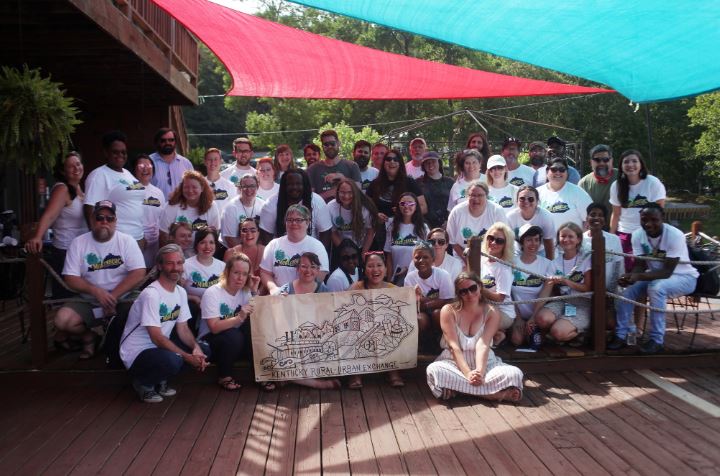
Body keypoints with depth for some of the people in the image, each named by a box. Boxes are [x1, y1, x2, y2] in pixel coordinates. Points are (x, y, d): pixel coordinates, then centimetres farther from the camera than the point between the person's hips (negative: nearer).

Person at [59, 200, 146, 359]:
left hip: (124, 300, -1)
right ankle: (89, 337, 10)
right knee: (62, 320, -24)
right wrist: (96, 291, -19)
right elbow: (70, 278, -2)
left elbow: (139, 274, -11)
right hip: (89, 303, 2)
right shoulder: (78, 243, 2)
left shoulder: (127, 241, -2)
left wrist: (113, 296, -18)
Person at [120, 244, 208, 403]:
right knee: (173, 360, -36)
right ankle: (143, 383, -4)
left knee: (203, 352, -4)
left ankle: (160, 380, 10)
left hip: (159, 348, 9)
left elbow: (183, 329, 6)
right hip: (137, 353, -9)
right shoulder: (151, 294, -22)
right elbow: (157, 337, -23)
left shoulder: (181, 292, 4)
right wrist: (188, 357, -24)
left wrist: (195, 347, -14)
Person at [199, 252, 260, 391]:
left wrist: (254, 291, -12)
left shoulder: (245, 292, 2)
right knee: (233, 335, -35)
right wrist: (239, 318, -39)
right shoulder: (213, 293, -15)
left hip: (234, 343, 5)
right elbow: (214, 328, -25)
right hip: (210, 341, -4)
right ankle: (224, 376, -11)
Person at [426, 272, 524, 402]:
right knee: (433, 370, -36)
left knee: (515, 373, -26)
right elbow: (454, 346, -13)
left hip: (483, 362, 1)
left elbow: (483, 345, -14)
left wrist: (479, 372, -32)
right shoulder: (449, 311, -4)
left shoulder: (491, 313, -1)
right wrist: (468, 373, -27)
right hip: (454, 362, 0)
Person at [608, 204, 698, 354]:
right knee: (627, 289, -19)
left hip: (683, 277, -5)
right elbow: (639, 264, -11)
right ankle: (621, 335, -8)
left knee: (656, 287, -34)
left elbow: (667, 271, -31)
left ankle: (657, 339, -22)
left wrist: (638, 277, -44)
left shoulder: (675, 235, -28)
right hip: (655, 275, 5)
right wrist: (630, 276, -35)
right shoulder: (637, 234, -12)